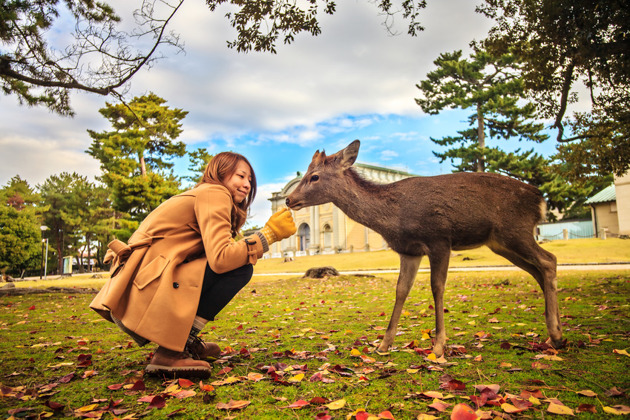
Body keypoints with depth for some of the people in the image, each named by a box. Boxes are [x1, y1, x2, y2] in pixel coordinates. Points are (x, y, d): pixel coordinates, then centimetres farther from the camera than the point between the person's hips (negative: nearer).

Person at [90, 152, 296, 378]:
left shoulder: (199, 195, 23)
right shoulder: (214, 193, -7)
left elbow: (214, 254, 14)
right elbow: (220, 259, -22)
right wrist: (269, 234, -11)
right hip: (142, 294, -10)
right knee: (240, 269, -14)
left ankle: (186, 341, 13)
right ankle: (169, 353, -13)